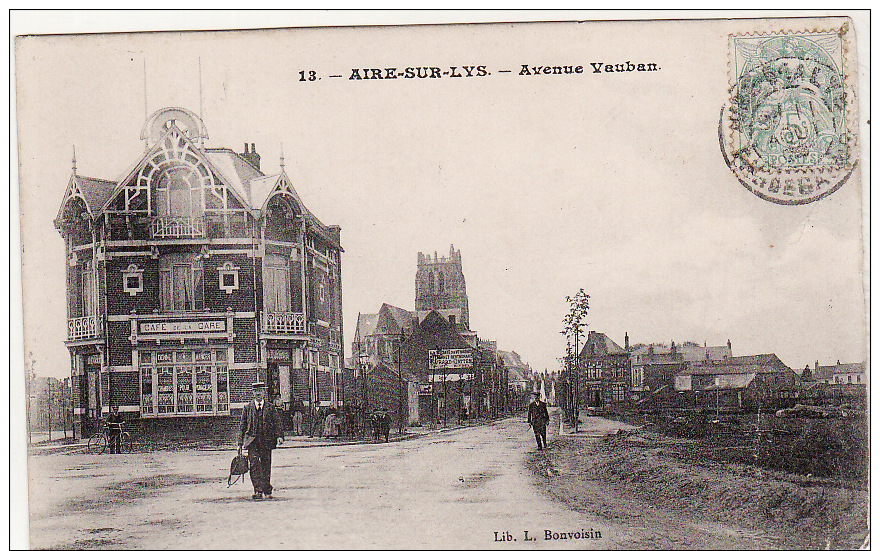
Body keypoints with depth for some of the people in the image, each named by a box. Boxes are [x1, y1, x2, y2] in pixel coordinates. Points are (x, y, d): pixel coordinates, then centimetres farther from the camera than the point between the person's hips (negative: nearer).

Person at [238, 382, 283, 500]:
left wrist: (278, 436, -9)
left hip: (266, 441, 0)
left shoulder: (270, 407, 8)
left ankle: (267, 491, 15)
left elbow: (276, 424, 8)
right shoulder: (247, 407, 8)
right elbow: (243, 426, 10)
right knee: (254, 466, -12)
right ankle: (258, 491, -11)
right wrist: (240, 443, 7)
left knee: (266, 467, 5)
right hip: (252, 440, 0)